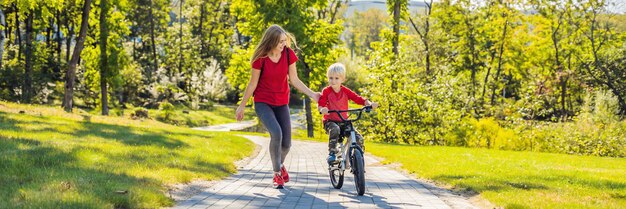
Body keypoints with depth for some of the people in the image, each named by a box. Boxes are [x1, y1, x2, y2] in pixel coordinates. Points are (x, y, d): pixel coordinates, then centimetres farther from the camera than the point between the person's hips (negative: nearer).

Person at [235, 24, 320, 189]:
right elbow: (253, 84, -5)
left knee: (286, 143, 1)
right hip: (263, 103, -3)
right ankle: (277, 173, -9)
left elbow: (294, 80, -1)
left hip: (281, 103, 3)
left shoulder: (288, 54, -9)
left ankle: (281, 164, 37)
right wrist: (242, 106, 1)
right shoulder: (261, 58, -16)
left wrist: (312, 94, -11)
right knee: (276, 133, -27)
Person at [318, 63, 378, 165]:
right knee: (335, 130, -39)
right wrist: (322, 109, -39)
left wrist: (369, 103, -22)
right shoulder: (326, 91, -5)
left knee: (359, 138, -13)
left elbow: (358, 98, -4)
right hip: (330, 121, -3)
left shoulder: (345, 91, 3)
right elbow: (320, 103, -15)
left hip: (344, 121, 3)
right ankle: (331, 153, -28)